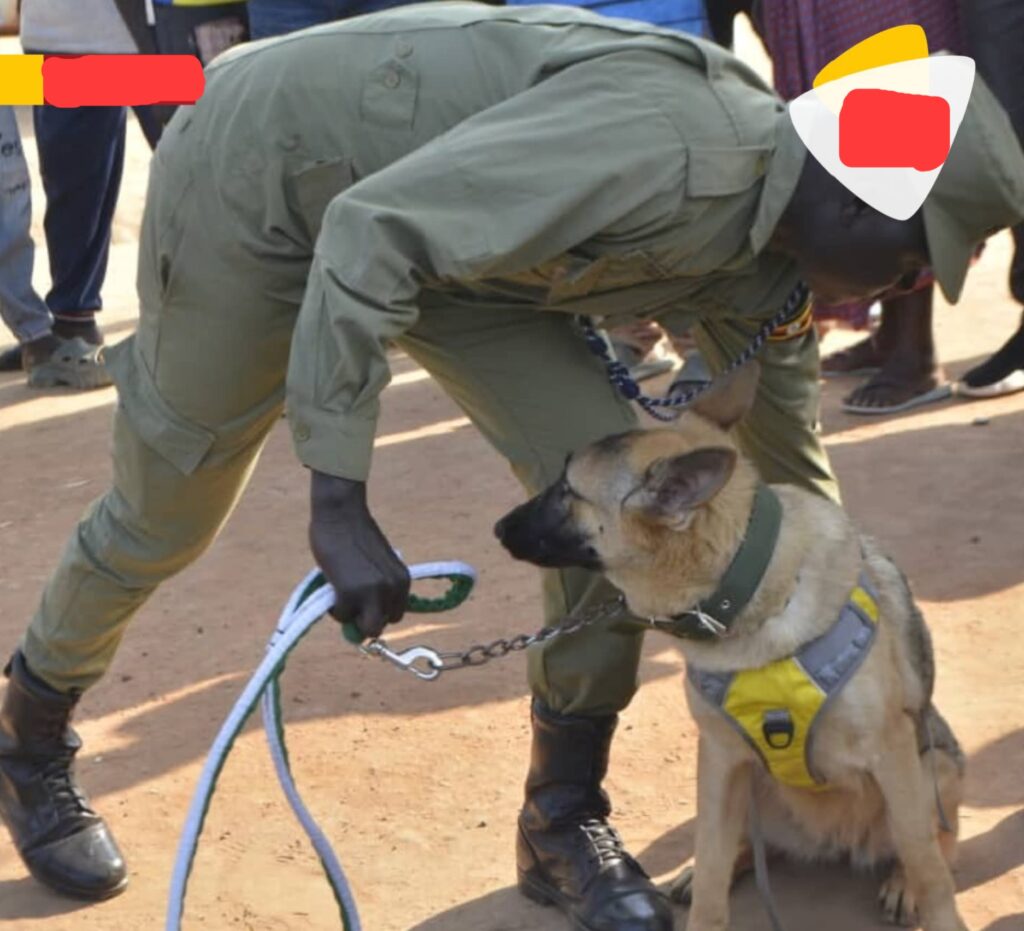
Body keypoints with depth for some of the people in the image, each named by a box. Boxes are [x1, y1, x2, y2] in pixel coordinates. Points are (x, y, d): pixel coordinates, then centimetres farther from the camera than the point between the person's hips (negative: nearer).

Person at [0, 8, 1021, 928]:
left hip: (436, 226, 7)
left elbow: (793, 469, 11)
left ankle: (563, 822, 8)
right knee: (163, 518, 8)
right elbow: (370, 232, -39)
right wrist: (339, 502, -40)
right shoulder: (665, 143, -36)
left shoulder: (761, 273, -7)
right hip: (256, 171, -7)